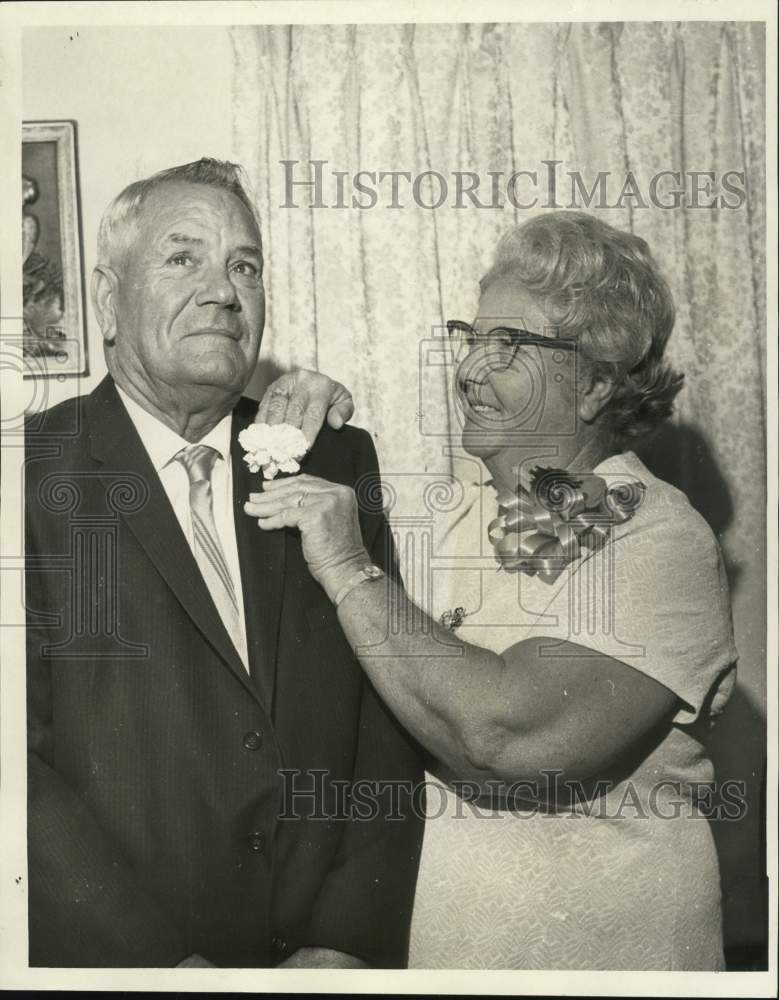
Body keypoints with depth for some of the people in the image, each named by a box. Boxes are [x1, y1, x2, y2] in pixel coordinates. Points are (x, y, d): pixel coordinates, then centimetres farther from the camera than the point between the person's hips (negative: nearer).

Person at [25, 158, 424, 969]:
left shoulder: (335, 460, 0)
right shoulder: (40, 471, -10)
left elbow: (392, 716, -2)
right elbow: (20, 754, -15)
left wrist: (353, 939, -11)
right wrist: (163, 960, -19)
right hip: (111, 960, -3)